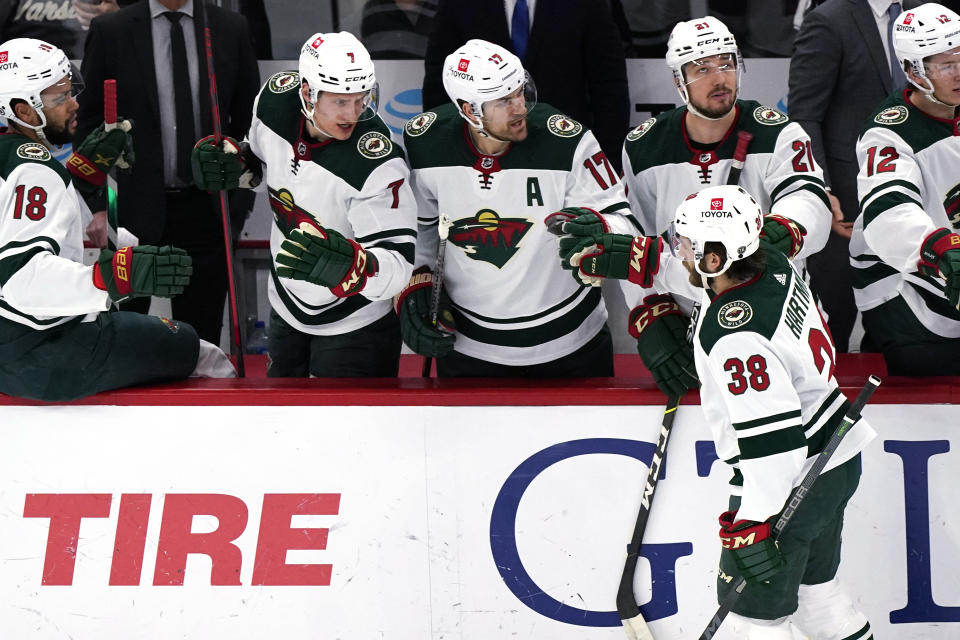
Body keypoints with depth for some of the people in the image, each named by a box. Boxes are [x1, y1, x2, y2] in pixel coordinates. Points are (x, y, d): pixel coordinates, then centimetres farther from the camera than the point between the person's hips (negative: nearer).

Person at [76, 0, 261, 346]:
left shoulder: (231, 29, 4)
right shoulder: (110, 31, -1)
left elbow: (247, 120, 9)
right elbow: (88, 123, 1)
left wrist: (241, 196, 3)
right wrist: (98, 206, -5)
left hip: (207, 209, 1)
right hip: (136, 205, -1)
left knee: (201, 335, 8)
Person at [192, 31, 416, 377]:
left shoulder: (376, 163, -33)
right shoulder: (276, 99, -15)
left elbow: (398, 264, -34)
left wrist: (350, 266, -53)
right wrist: (234, 163, -12)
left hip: (355, 321, -6)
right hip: (288, 307, 6)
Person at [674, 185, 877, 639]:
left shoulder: (734, 337, -30)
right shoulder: (774, 265, -4)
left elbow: (773, 436, -32)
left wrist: (752, 525, -27)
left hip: (789, 482, -10)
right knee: (810, 580, 26)